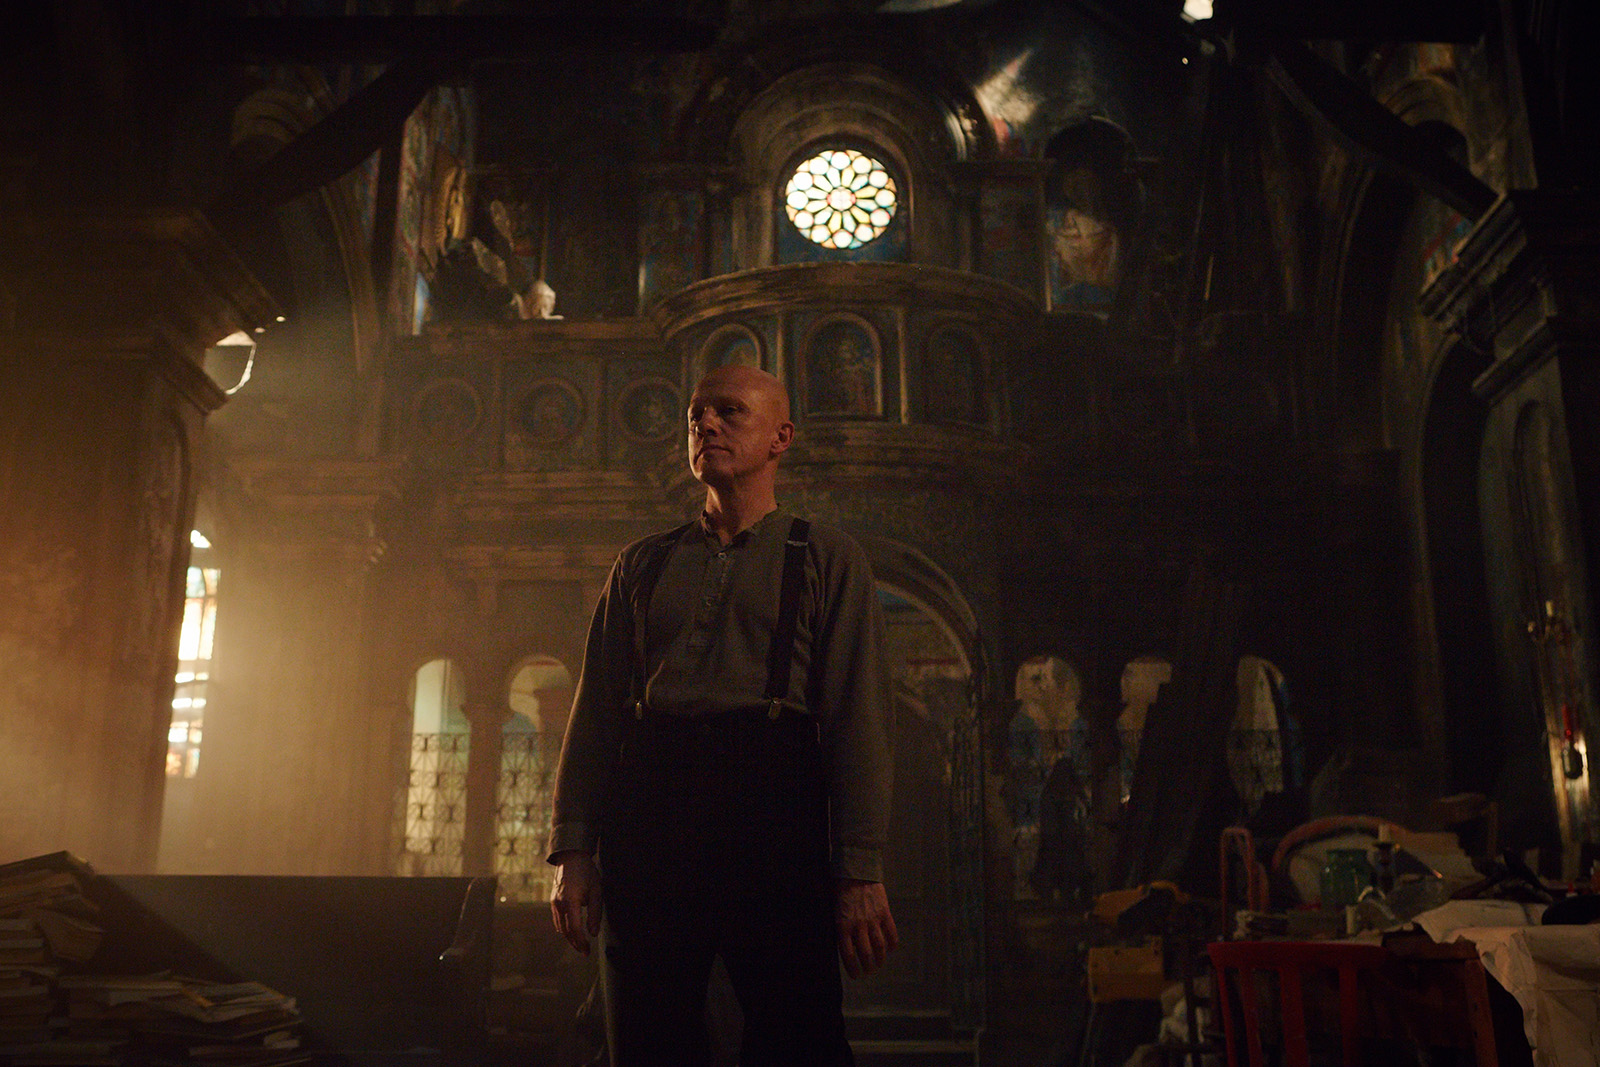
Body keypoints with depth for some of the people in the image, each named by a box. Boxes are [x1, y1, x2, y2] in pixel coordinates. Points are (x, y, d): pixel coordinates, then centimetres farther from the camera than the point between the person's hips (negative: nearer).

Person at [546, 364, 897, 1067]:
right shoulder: (640, 565, 20)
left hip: (772, 795, -3)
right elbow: (594, 709, 14)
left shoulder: (829, 559, 11)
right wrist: (573, 851, 2)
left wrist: (860, 872, -8)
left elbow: (858, 714, 1)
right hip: (646, 801, 3)